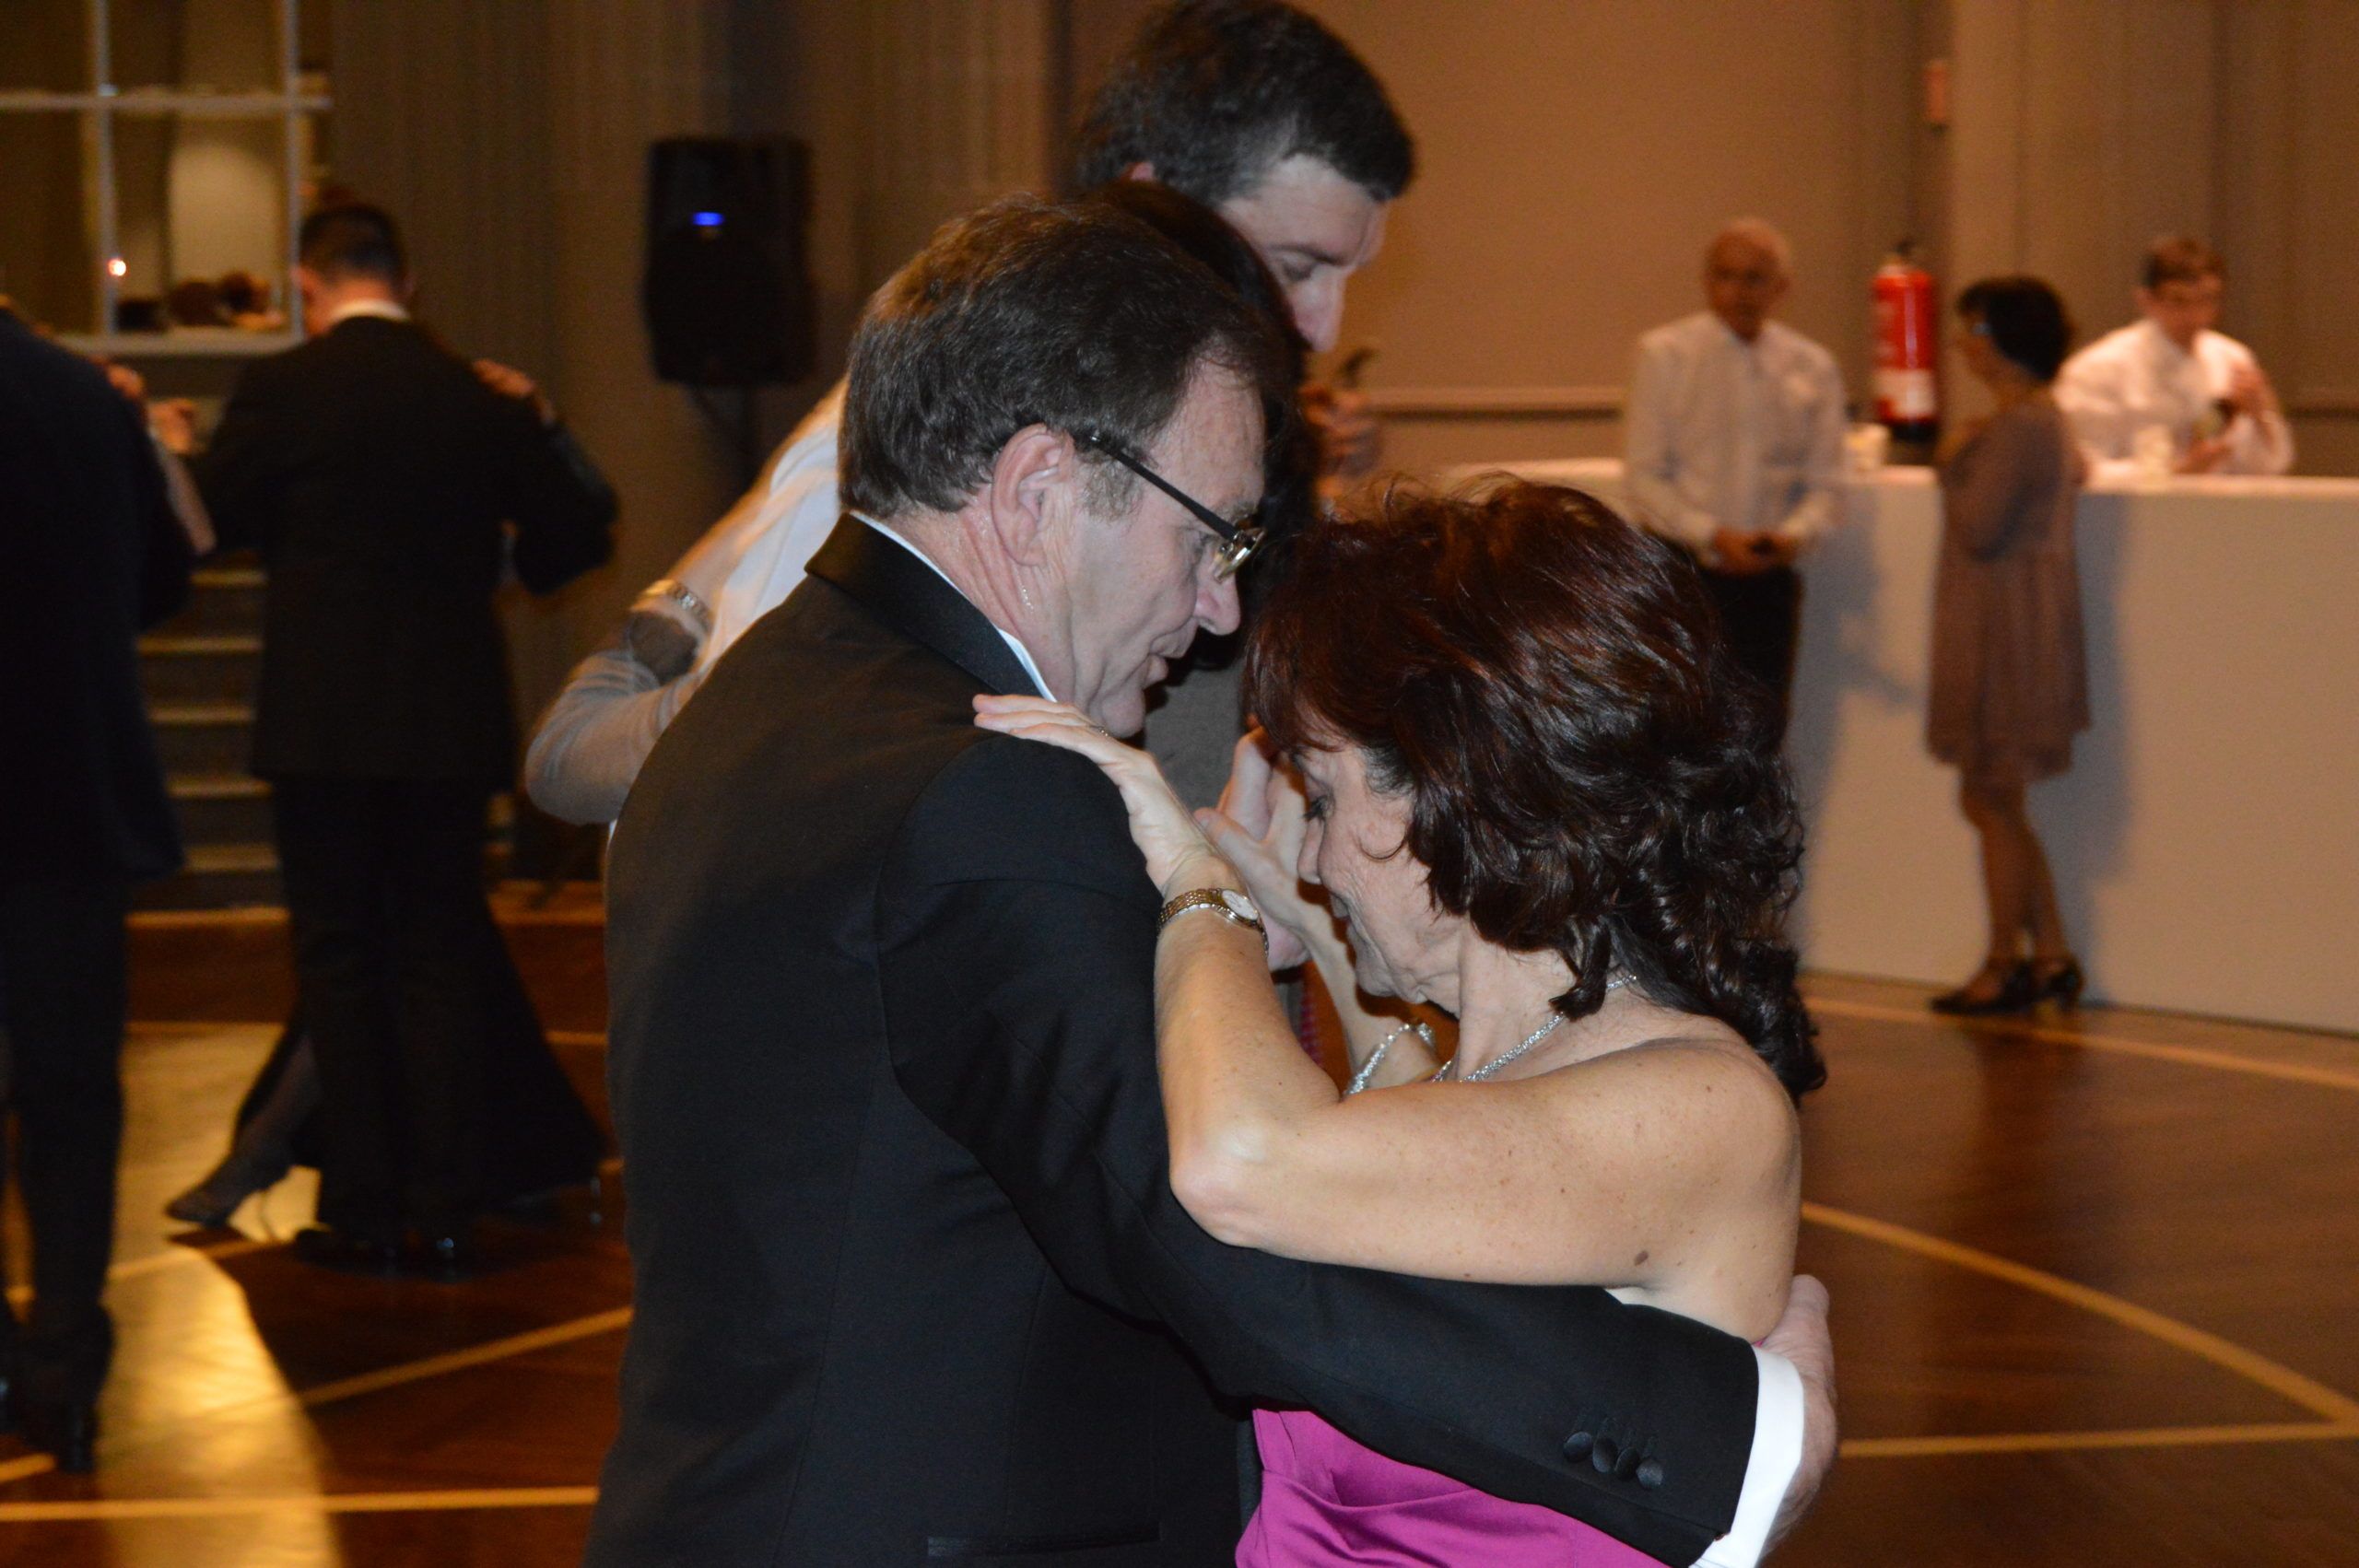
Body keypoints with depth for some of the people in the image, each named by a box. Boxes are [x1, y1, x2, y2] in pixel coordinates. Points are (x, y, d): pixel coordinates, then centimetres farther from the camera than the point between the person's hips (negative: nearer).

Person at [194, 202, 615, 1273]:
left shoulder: (277, 391, -8)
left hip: (322, 717, -3)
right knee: (442, 954, 9)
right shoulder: (479, 397, 0)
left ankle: (361, 1212, 5)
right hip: (451, 721, 3)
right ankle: (444, 1212, 9)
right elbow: (576, 535, 5)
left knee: (338, 958, 5)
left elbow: (206, 526, 3)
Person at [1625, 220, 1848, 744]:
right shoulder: (1664, 354, -1)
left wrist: (1795, 534, -13)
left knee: (1762, 734, 5)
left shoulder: (1812, 367, 7)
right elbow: (1644, 475, -4)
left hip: (1769, 579, 3)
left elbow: (1824, 483, 8)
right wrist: (1714, 536, -17)